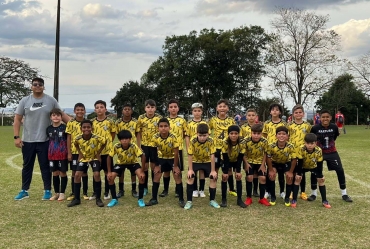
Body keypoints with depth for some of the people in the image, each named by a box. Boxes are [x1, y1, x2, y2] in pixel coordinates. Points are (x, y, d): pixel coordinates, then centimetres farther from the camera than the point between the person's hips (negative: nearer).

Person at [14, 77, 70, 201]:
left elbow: (61, 115, 4)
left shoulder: (51, 100, 0)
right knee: (27, 166, 12)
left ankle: (47, 191, 16)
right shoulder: (25, 101, 2)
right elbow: (17, 119, 2)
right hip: (27, 140, 2)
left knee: (45, 166, 6)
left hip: (44, 141, -1)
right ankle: (24, 191, 23)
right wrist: (16, 137, -6)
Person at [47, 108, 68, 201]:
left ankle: (62, 193, 14)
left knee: (62, 173, 3)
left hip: (62, 154, -4)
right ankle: (56, 193, 21)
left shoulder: (64, 128, -7)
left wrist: (69, 153, -5)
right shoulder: (49, 129, 5)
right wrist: (48, 153, 11)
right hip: (52, 155, 4)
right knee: (55, 173, 10)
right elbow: (48, 141, 14)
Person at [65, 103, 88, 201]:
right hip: (74, 151, 0)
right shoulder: (71, 123, -1)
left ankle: (85, 192, 17)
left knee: (84, 171, 8)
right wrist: (69, 153, -4)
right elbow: (68, 138, 0)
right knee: (74, 172, 7)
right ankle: (73, 193, 16)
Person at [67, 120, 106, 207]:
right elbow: (76, 144, 4)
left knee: (97, 175, -18)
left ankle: (98, 198, -4)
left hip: (94, 158, -2)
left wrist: (99, 153, -13)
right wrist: (80, 153, -5)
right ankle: (76, 199, 5)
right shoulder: (78, 138, -21)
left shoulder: (96, 138, -30)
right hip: (83, 158, 3)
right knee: (77, 175, -8)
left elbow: (104, 142, -11)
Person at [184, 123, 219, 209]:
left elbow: (212, 155, -22)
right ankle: (189, 201, -5)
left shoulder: (210, 141, -28)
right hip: (195, 161, -1)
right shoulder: (193, 140, -30)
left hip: (207, 161, 1)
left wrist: (213, 170, -20)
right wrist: (190, 169, -21)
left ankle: (212, 200, 9)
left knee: (213, 178, -7)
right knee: (190, 177, -15)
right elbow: (190, 155, -22)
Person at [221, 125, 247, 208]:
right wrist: (225, 172, -25)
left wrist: (238, 171, -23)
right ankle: (223, 199, 1)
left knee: (238, 177, -7)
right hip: (226, 161, -1)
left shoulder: (242, 142, -31)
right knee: (225, 177, -9)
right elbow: (225, 158, -26)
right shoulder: (225, 143, -33)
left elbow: (240, 158, -23)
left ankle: (239, 199, 2)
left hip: (236, 161, 1)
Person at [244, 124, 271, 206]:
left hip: (260, 162, 1)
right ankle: (248, 198, 2)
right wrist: (246, 163, -16)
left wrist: (263, 165, -10)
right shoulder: (246, 140, -24)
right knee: (249, 177, -13)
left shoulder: (264, 141, -21)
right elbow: (244, 153, -11)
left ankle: (262, 198, 11)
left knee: (263, 178, -6)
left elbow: (265, 154, -8)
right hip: (249, 161, -1)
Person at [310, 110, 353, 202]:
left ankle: (344, 194, 15)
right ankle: (314, 194, 14)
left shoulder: (334, 127, -12)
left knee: (340, 171, -1)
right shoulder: (315, 128, -19)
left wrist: (330, 144, 9)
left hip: (332, 153, 2)